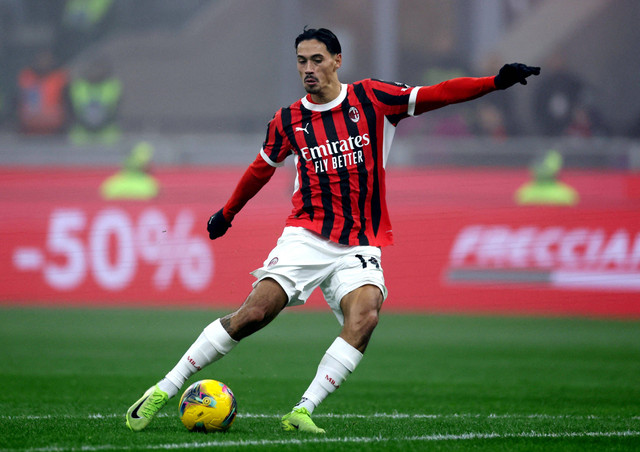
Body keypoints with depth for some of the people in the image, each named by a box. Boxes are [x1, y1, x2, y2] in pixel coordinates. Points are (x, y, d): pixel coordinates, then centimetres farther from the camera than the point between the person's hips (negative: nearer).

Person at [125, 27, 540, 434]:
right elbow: (263, 167, 24)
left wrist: (497, 82, -16)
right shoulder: (288, 121, 6)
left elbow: (438, 95, -4)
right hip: (306, 237, 0)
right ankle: (163, 391, -7)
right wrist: (227, 214, 35)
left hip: (360, 247, 0)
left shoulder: (372, 99, 2)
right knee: (254, 313, -16)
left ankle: (302, 412, -27)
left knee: (365, 316, -28)